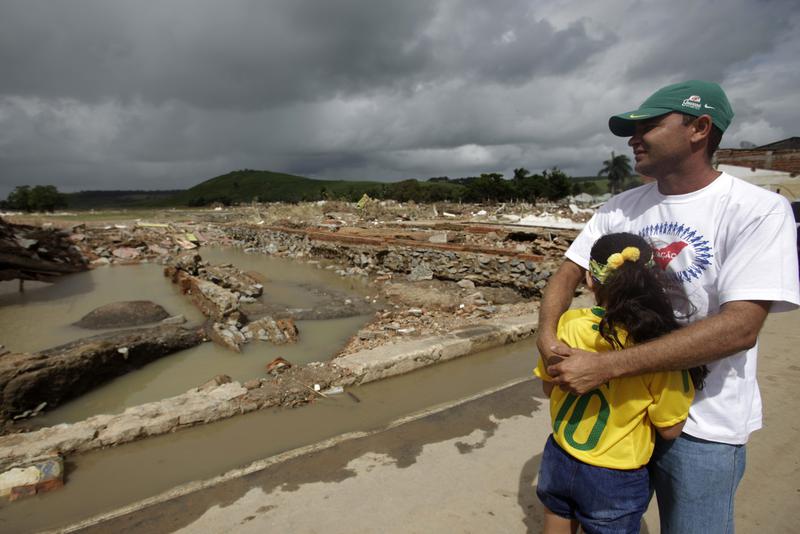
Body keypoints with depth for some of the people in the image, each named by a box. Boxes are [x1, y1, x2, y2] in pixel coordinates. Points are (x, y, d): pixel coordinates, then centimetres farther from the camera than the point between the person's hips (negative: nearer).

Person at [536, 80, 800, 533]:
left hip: (702, 423, -4)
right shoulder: (622, 207, 0)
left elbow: (740, 327, -24)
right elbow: (569, 272, 0)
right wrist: (548, 336, -21)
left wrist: (605, 366, -31)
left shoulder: (758, 211, -15)